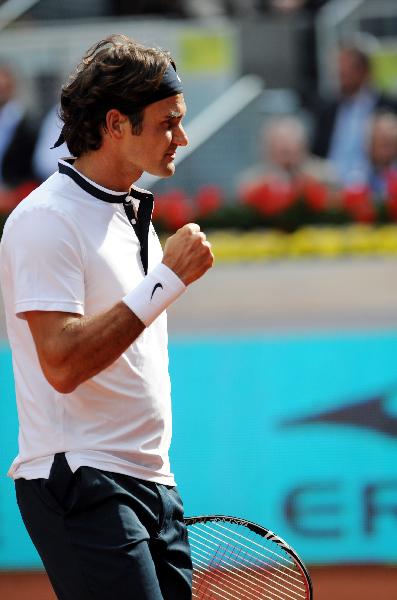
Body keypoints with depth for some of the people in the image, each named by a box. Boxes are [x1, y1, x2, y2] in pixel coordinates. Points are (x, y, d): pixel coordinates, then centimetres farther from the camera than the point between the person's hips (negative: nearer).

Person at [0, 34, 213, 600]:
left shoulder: (135, 215, 18)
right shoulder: (48, 219, -11)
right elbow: (63, 363, -21)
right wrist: (167, 279, -19)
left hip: (152, 484, 9)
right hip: (80, 484, -9)